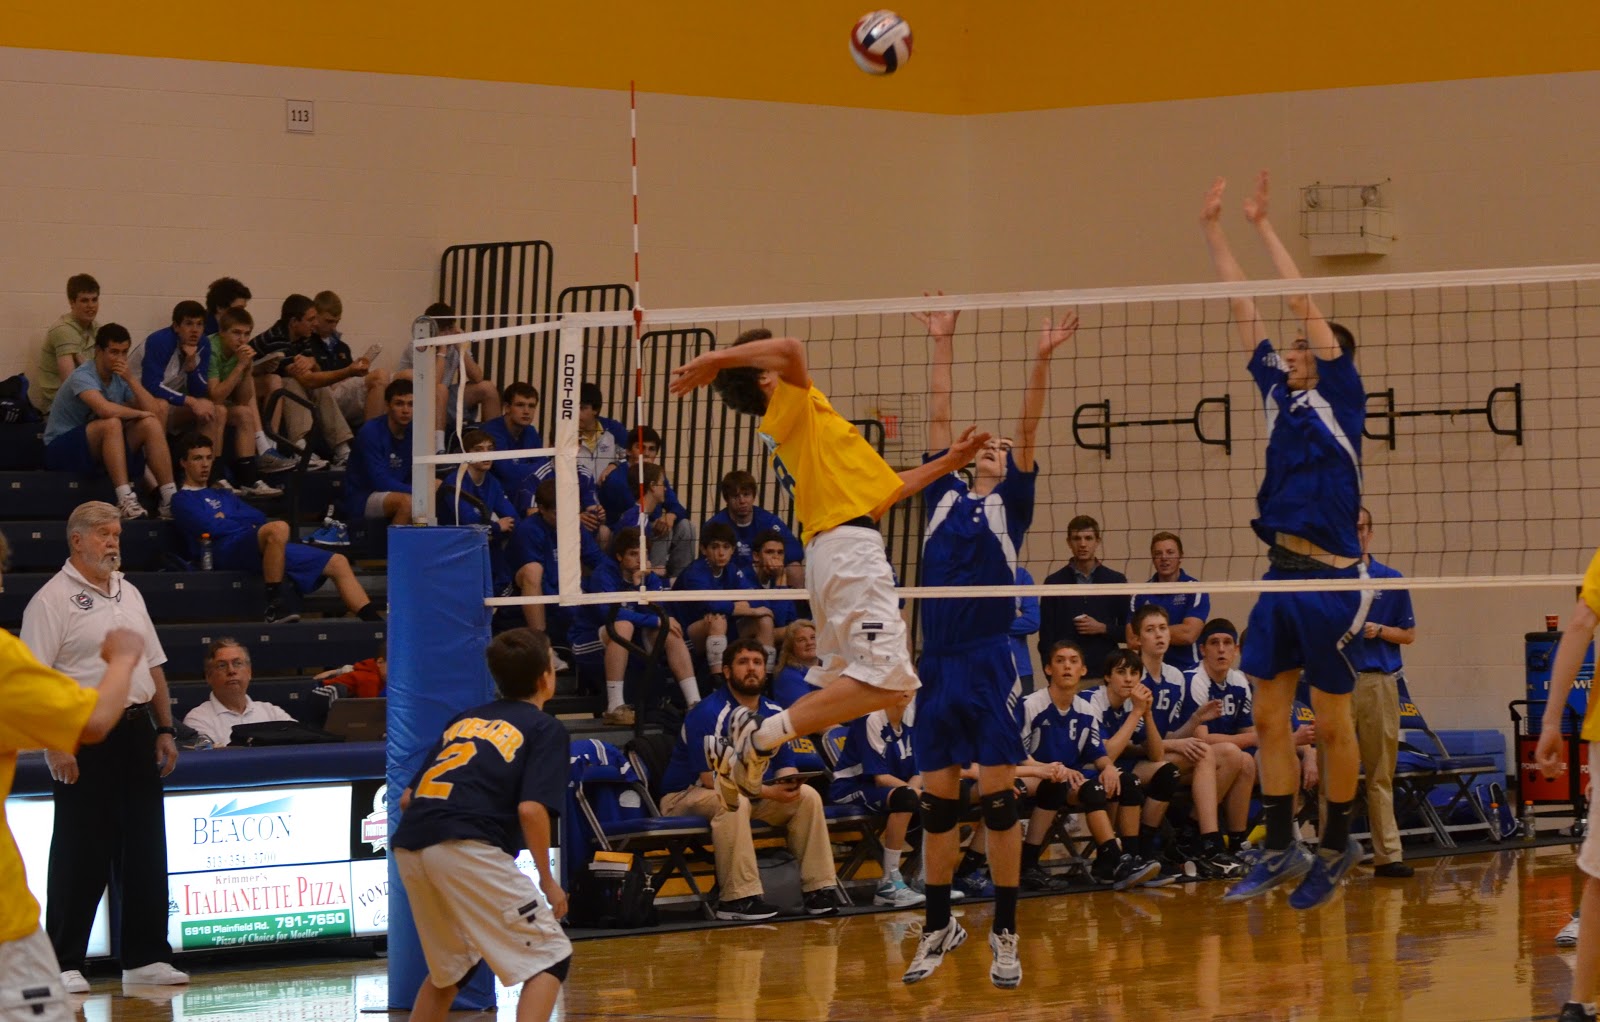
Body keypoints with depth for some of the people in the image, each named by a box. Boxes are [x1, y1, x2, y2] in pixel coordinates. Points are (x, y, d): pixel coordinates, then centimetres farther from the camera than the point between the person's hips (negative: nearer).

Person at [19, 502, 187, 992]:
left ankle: (146, 956, 16)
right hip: (83, 736, -7)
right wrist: (55, 745, -20)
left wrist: (165, 730, 15)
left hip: (135, 731, 7)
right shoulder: (53, 599, -8)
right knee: (80, 852, -4)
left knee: (145, 846, 9)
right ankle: (64, 964, 2)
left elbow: (154, 667, 22)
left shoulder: (129, 593, 16)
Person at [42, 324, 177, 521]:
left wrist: (131, 380, -17)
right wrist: (138, 413, -20)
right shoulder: (83, 377, -19)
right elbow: (105, 409, -37)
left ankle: (170, 498, -18)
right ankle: (125, 500, -40)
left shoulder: (122, 376, 4)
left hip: (104, 446, 7)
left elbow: (151, 410, -6)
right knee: (112, 423, -34)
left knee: (151, 424, -12)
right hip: (62, 449, -7)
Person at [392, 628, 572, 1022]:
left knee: (451, 968, 26)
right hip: (468, 850, -7)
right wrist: (547, 879, 4)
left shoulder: (463, 721, 27)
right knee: (551, 959, 1)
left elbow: (407, 798, 23)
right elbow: (531, 809, -6)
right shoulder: (545, 728, 10)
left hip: (409, 846, 7)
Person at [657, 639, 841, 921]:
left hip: (751, 795, 7)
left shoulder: (774, 714, 5)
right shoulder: (708, 714, -18)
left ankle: (818, 888, -9)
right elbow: (711, 778, -24)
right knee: (733, 801, -38)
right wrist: (767, 792, -25)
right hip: (686, 797, -7)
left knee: (807, 796, -9)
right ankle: (737, 898, -39)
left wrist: (789, 782, -18)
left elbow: (785, 767, 9)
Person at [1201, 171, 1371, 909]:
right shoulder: (1281, 394, 14)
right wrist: (1213, 232, 15)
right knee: (1268, 716, 5)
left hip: (1330, 580, -7)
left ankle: (1336, 847, 12)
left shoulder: (1341, 398, -2)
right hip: (1280, 574, 7)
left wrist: (1264, 227, -5)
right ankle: (1280, 849, 10)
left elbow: (1304, 303, -7)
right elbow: (1243, 311, 16)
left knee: (1331, 722, 1)